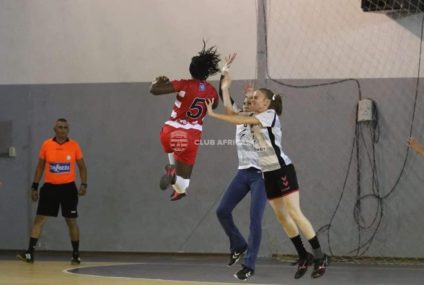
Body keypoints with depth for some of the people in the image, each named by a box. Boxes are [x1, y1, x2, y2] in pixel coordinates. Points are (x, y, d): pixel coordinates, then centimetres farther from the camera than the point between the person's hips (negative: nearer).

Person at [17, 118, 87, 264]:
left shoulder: (74, 145, -3)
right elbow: (40, 167, 7)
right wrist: (34, 187, 3)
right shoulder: (46, 145, -2)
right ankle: (30, 253, -6)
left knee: (71, 221, 4)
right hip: (50, 187, 1)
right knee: (39, 219, -5)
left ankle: (76, 254, 16)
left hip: (68, 187, -1)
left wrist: (83, 184, -9)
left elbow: (82, 167, 4)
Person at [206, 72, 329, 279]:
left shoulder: (270, 115, -10)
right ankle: (304, 257, 13)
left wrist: (213, 114, -20)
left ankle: (320, 257, -10)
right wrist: (224, 89, 5)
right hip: (268, 174, 9)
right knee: (282, 218, 6)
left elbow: (241, 121, -20)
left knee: (295, 214, -12)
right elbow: (233, 114, 9)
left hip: (282, 170, -8)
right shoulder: (255, 119, 13)